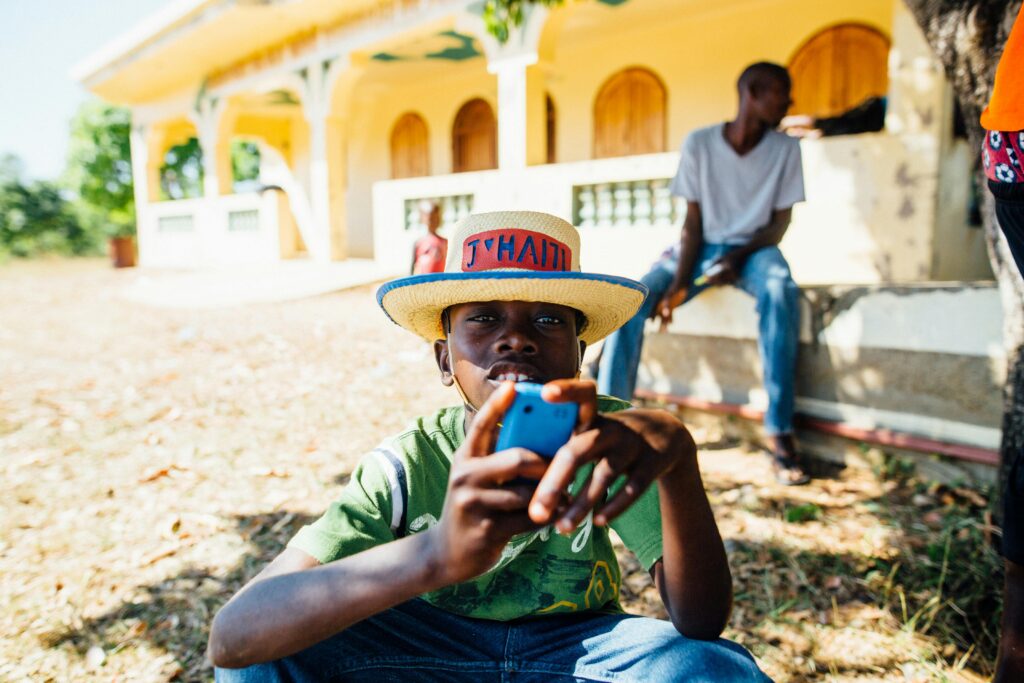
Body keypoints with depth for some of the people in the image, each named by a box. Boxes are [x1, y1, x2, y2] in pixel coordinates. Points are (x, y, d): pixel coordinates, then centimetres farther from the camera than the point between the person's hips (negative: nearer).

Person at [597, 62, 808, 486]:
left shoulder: (785, 149, -1)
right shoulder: (699, 144, -5)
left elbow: (780, 222, 0)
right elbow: (693, 220, -6)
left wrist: (739, 256, -19)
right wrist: (679, 283, -19)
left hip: (753, 249, 0)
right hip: (701, 247, 1)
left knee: (780, 291, -36)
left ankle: (780, 433, -32)